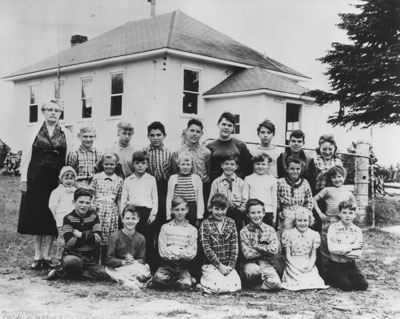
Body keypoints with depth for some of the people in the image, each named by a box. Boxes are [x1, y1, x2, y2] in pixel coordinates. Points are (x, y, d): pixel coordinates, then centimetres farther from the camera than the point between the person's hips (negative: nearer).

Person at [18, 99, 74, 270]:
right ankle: (37, 256, 12)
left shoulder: (66, 134, 6)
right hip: (36, 179, 0)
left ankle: (47, 256, 11)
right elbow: (26, 155, 4)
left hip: (56, 181, 0)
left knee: (51, 219, 2)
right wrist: (24, 178, -1)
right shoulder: (34, 132, 6)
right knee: (35, 217, 3)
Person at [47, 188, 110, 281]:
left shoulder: (93, 217, 7)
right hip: (71, 255, -5)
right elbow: (69, 242, -14)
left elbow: (98, 239, -5)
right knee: (72, 262, -43)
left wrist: (81, 235, -8)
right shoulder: (68, 218, -1)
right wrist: (89, 237, -7)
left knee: (104, 275, -24)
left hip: (89, 259, 5)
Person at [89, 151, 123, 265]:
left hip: (112, 211, 1)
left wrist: (121, 214, 8)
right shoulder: (96, 178, 6)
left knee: (109, 239, 0)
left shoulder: (119, 180, 9)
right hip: (98, 209, -1)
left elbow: (119, 199, 12)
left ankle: (105, 264, 11)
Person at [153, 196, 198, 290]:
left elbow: (192, 254, -2)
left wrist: (172, 251, -11)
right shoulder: (165, 227, 6)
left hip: (183, 266, -1)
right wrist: (182, 252, -12)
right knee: (158, 279, -31)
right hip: (167, 264, 1)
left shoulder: (192, 230, 6)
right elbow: (162, 251, -2)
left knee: (184, 285, -31)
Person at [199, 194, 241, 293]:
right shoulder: (205, 224, -3)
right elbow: (206, 248, -8)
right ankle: (204, 279, 9)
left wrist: (231, 265, -8)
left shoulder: (231, 223, 6)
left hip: (228, 265, 4)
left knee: (235, 286, -16)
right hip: (211, 264, -3)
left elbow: (235, 245, 3)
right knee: (218, 287, -23)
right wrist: (220, 265, -12)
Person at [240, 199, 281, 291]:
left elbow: (274, 249, -12)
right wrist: (266, 249, -9)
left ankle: (253, 286, -1)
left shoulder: (270, 230, 2)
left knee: (275, 283, -26)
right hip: (250, 263, -1)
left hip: (266, 263, 2)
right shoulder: (244, 231, -4)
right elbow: (247, 254, -13)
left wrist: (256, 245, -12)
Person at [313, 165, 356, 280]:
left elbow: (354, 203, 27)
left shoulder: (347, 192, 11)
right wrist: (320, 213, -1)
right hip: (329, 222, -3)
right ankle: (325, 274, 5)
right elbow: (314, 199, 5)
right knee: (326, 249, -1)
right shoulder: (328, 190, 2)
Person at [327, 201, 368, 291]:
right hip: (336, 266, -3)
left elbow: (357, 254, -8)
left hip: (351, 265, 3)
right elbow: (331, 248, -20)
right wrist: (351, 247, -15)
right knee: (347, 286, -22)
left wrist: (340, 250, -16)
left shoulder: (357, 230, 2)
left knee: (363, 285, -15)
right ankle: (332, 280, 8)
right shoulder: (333, 228, -5)